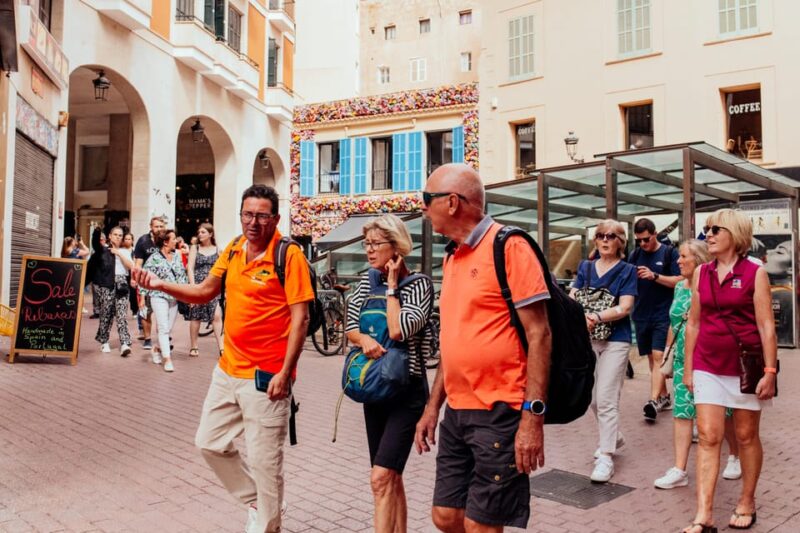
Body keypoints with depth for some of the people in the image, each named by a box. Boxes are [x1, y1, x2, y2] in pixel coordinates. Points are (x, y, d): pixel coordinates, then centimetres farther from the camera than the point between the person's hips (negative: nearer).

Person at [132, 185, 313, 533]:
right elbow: (205, 292, 15)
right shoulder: (233, 250, 6)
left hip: (265, 377, -8)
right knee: (209, 442, 18)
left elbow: (300, 319, -17)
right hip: (228, 370, 8)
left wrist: (284, 373, -21)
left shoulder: (289, 256, -15)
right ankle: (254, 501, 36)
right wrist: (160, 284, 0)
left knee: (263, 461, 3)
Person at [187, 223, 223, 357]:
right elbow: (190, 268, -1)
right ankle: (193, 347, 17)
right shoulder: (194, 248, 6)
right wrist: (193, 287, -11)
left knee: (217, 315, -11)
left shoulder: (217, 250, 7)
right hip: (198, 286, 0)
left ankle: (221, 347, -8)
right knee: (196, 317, 5)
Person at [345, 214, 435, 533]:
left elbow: (398, 330, -23)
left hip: (407, 389, -6)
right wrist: (364, 339, -19)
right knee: (391, 477, 14)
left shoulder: (419, 284, -10)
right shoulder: (368, 280, 7)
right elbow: (350, 327, 3)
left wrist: (392, 284, -13)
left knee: (381, 477, -14)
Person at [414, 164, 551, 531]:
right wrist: (432, 407, 17)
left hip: (499, 414, -8)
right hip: (456, 411, 8)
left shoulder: (508, 246, -11)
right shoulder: (452, 257, 13)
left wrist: (533, 416, -20)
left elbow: (538, 334, -15)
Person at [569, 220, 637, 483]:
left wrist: (597, 317, -23)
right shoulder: (585, 267, 11)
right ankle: (614, 437, 37)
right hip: (587, 339, 5)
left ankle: (606, 456, 3)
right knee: (592, 398, 13)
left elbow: (624, 307, -10)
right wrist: (581, 318, -18)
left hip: (615, 341, -4)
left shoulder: (627, 270, 0)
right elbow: (571, 299, 2)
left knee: (606, 400, -7)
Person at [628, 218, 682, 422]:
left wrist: (654, 276, -20)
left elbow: (679, 282, -8)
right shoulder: (635, 255, 9)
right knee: (651, 357, 11)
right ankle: (664, 396, 25)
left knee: (658, 356, -12)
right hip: (641, 315, 5)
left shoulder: (669, 253, -3)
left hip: (663, 315, -5)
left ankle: (654, 401, -17)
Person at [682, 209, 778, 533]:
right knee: (708, 437, -1)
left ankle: (746, 503, 27)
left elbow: (766, 325, -7)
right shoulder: (701, 273, 6)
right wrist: (688, 367, 8)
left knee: (746, 436, 10)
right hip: (708, 366, 3)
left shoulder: (755, 273, -5)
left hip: (746, 365, -3)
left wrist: (770, 371, -12)